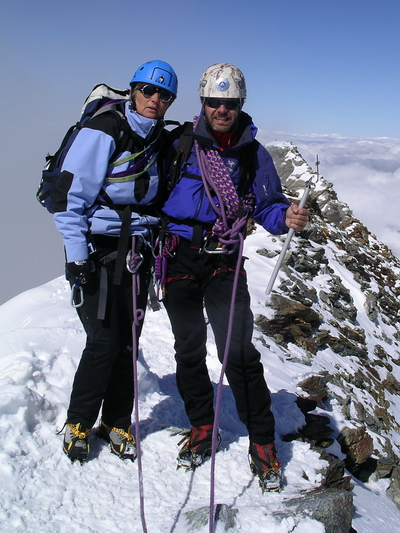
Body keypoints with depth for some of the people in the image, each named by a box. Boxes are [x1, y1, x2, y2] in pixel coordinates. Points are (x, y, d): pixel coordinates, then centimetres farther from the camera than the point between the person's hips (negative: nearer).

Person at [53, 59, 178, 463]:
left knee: (129, 340, 6)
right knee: (104, 341, -6)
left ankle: (116, 423, 23)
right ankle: (78, 422, 17)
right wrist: (77, 255, -16)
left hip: (137, 250, 5)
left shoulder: (161, 140, 9)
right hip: (98, 248, -5)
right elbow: (69, 194, -12)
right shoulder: (103, 131, -10)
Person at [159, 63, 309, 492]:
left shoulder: (253, 154, 4)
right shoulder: (180, 143, 1)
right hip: (179, 259, 1)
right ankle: (201, 427, 30)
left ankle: (262, 444, 9)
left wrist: (286, 217, -16)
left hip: (224, 265, -1)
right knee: (189, 351, 10)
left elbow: (267, 205, 5)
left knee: (239, 354, -8)